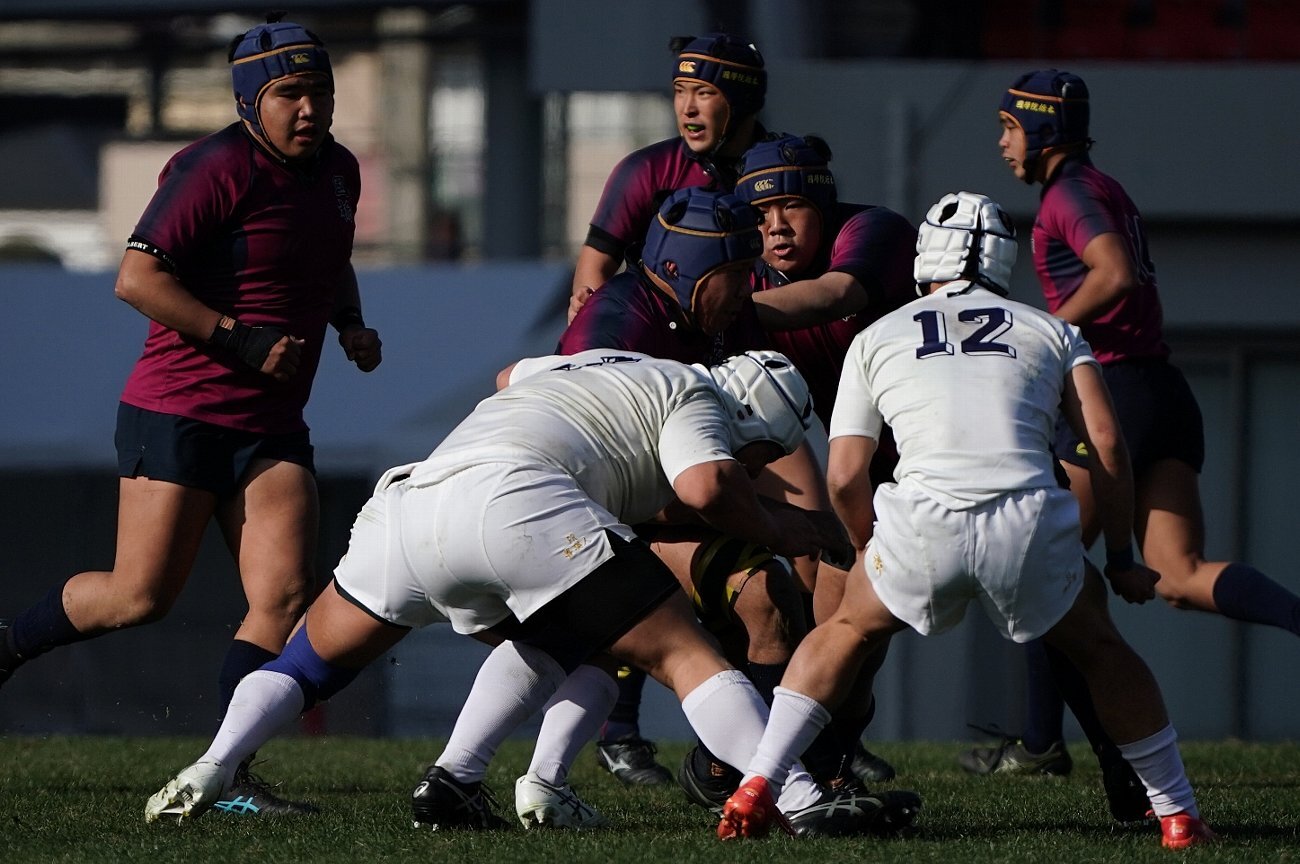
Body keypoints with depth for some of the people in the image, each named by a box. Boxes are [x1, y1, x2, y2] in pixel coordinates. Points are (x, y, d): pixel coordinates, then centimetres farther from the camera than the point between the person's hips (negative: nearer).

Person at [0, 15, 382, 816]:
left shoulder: (338, 170, 11)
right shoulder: (218, 170, -15)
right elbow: (139, 279, -19)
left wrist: (351, 323, 11)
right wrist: (243, 343, -21)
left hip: (273, 424, 7)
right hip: (179, 412, -7)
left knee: (285, 594, -9)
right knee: (142, 594, -6)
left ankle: (231, 775, -7)